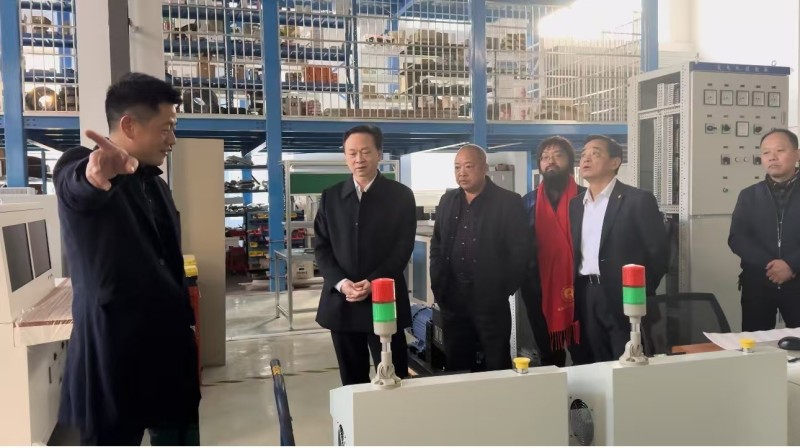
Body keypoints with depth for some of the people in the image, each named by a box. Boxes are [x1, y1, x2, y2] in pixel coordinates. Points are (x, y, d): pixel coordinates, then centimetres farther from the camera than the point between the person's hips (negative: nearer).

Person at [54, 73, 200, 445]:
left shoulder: (156, 184, 13)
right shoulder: (78, 168, -9)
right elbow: (77, 185, -36)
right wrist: (96, 174, -59)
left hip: (169, 348, 7)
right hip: (113, 352, -7)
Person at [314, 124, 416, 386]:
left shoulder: (400, 195, 2)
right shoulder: (330, 197, 9)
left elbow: (403, 247, -4)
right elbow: (321, 247, 6)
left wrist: (373, 283, -15)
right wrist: (341, 283, -10)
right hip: (341, 301, 3)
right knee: (351, 381, 11)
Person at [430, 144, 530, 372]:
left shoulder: (508, 202, -5)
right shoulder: (447, 201, 10)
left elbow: (520, 250, -8)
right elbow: (436, 245, 14)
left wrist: (504, 290, -10)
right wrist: (438, 286, 6)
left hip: (491, 300, -4)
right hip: (452, 299, 5)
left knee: (497, 368, 6)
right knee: (456, 367, 12)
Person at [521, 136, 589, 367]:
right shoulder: (527, 202, 7)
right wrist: (523, 282, -2)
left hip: (579, 290, -2)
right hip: (540, 292, 3)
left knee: (584, 357, 4)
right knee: (549, 359, 15)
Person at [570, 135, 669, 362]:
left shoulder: (638, 200, -6)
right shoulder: (575, 204, 11)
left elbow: (659, 250, -8)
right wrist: (572, 293, 5)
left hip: (623, 298, -5)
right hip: (586, 299, 5)